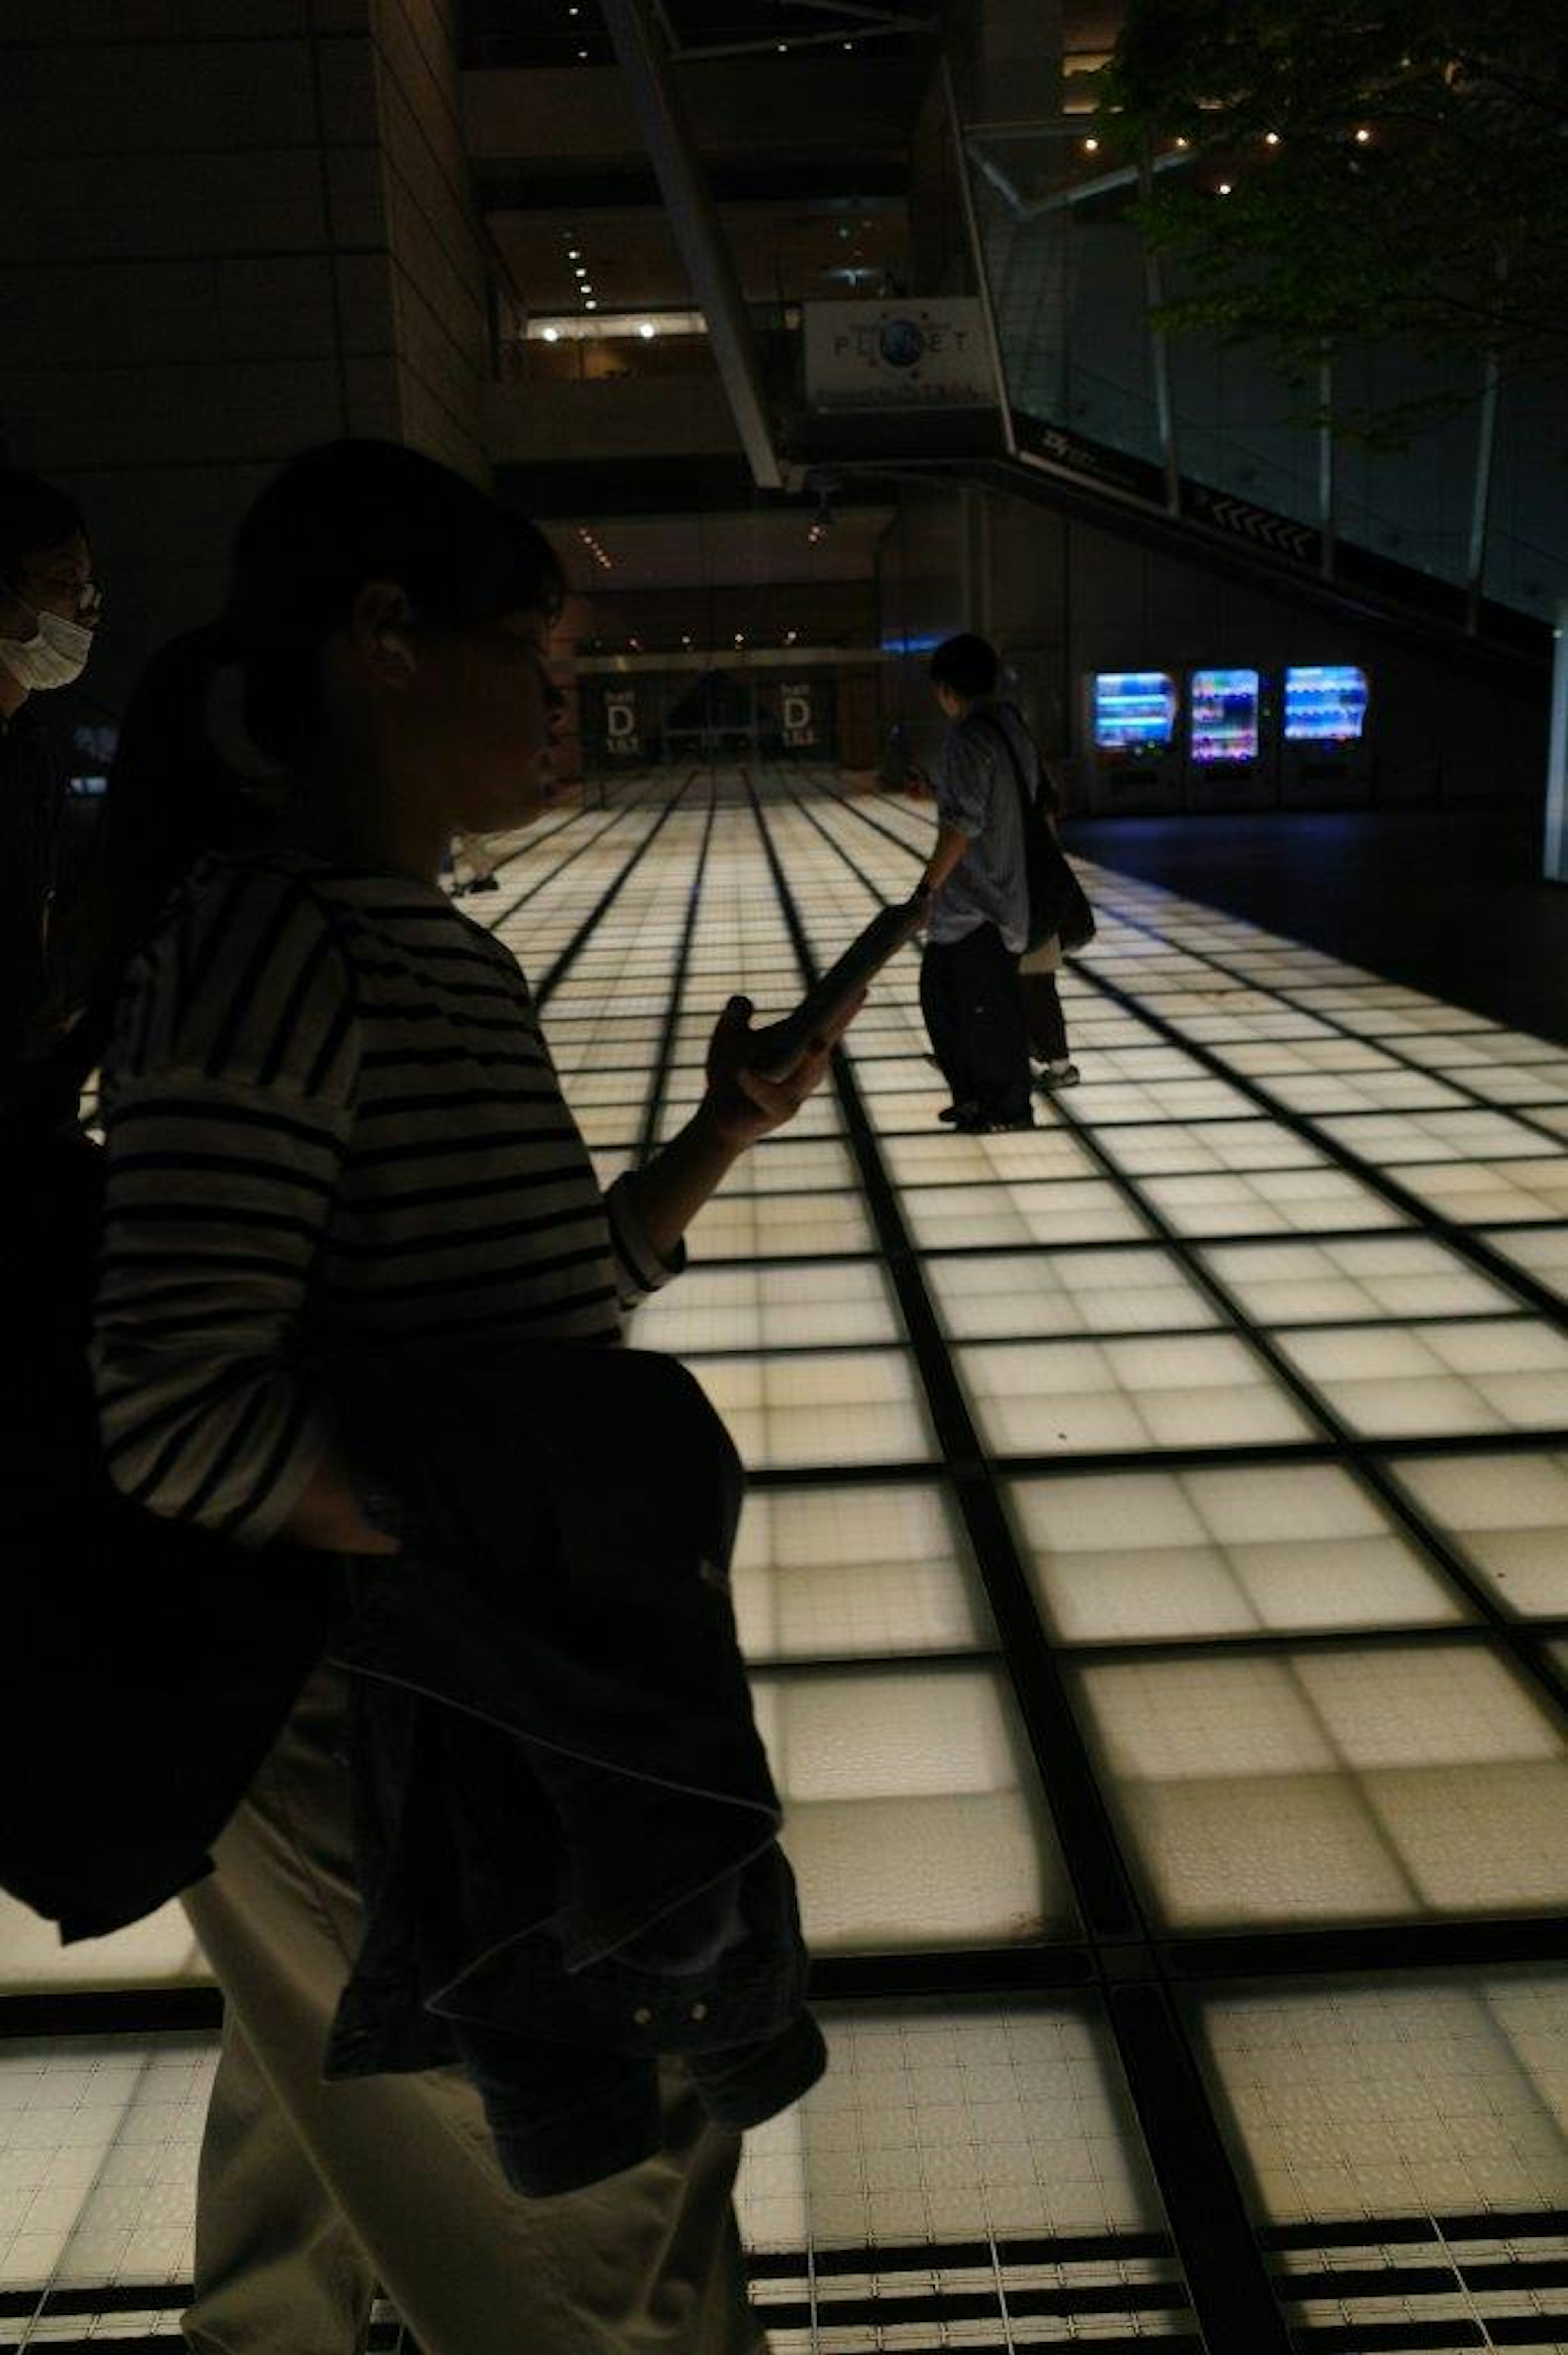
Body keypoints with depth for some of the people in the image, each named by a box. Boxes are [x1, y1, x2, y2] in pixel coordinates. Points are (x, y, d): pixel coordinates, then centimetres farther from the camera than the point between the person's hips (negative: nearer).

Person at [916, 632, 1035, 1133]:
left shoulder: (967, 739, -17)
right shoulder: (1012, 727, 11)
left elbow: (962, 825, -23)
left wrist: (928, 887, -16)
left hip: (977, 903, -9)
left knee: (988, 1007, 2)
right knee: (940, 992, 17)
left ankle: (1009, 1107, 13)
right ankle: (973, 1093, 25)